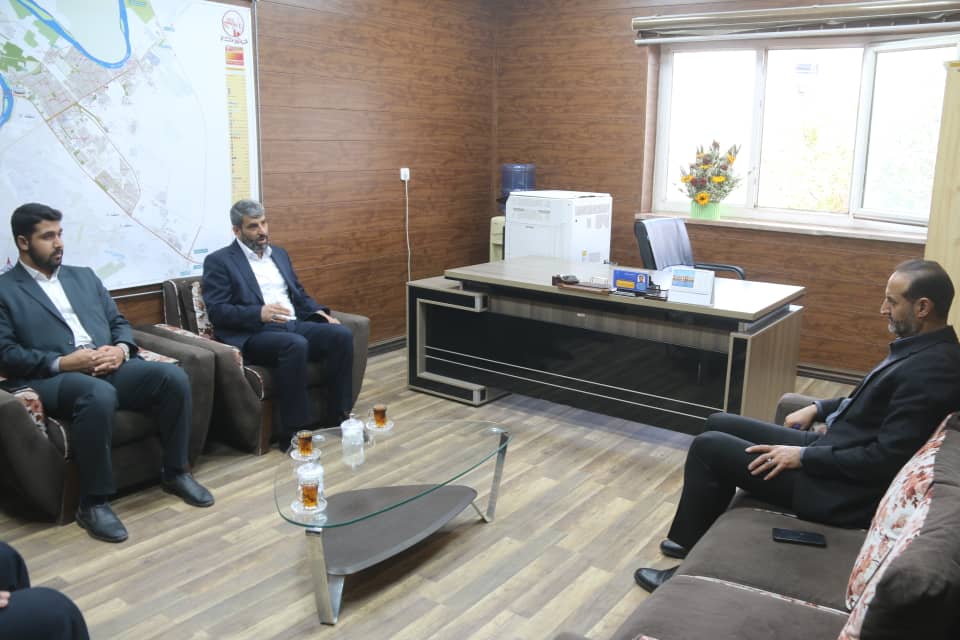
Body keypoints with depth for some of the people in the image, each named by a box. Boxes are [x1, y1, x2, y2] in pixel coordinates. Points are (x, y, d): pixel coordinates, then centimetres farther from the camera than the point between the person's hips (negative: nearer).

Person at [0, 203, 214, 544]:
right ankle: (94, 502, -25)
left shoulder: (84, 276, 23)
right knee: (99, 394, -40)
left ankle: (175, 471, -3)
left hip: (109, 368, 5)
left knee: (173, 376, -21)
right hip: (50, 378, -5)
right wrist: (61, 363, -18)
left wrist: (121, 349, -4)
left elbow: (119, 322, 20)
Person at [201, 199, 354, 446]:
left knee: (341, 334, -19)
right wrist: (259, 313, -24)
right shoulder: (219, 261, 1)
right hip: (253, 334, -6)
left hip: (293, 325, 6)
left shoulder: (279, 254, 21)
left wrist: (320, 313, 3)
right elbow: (216, 311, -8)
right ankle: (293, 430, -28)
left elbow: (299, 294, 25)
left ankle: (337, 416, -11)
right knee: (295, 344, -37)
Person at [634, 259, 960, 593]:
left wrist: (804, 457, -19)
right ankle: (697, 536, 21)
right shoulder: (923, 347, 6)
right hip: (834, 444, 10)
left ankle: (692, 561, 8)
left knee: (708, 447, -8)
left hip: (841, 488, -10)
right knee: (718, 425, 12)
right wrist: (817, 408, 12)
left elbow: (886, 460, -26)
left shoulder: (930, 369, -24)